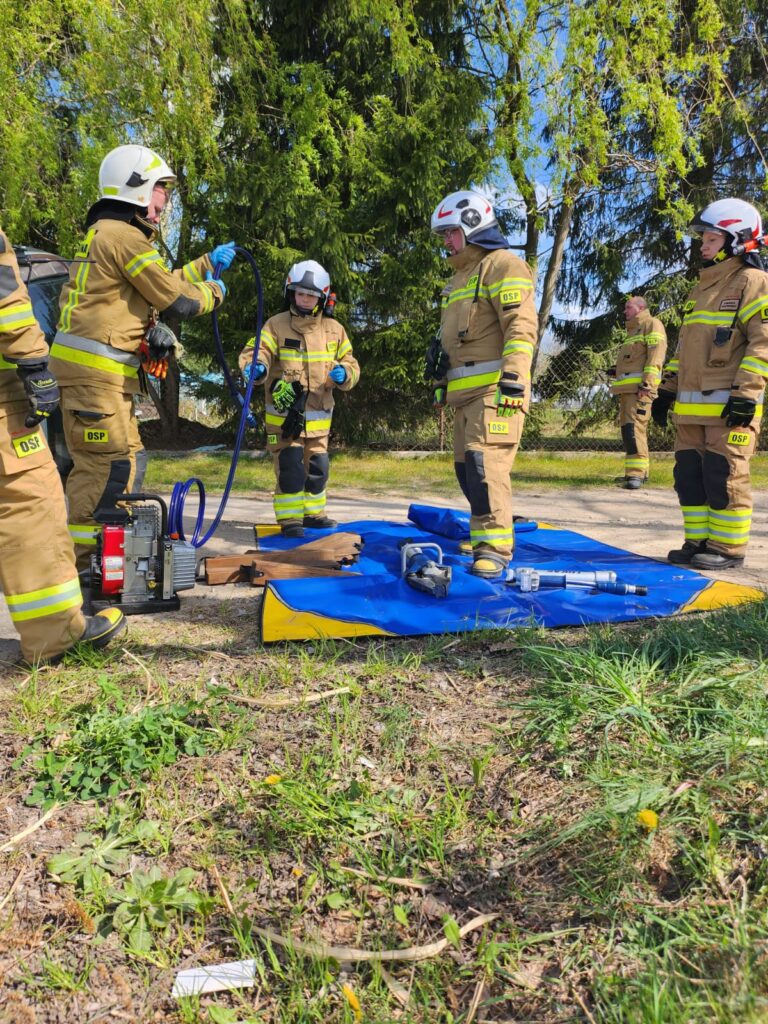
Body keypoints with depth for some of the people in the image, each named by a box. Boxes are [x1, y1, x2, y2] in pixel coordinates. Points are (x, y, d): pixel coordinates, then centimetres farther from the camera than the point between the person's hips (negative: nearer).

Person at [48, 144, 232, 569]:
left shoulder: (108, 233, 23)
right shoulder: (123, 235, -10)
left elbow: (159, 285, 31)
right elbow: (177, 300, -12)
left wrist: (207, 263, 35)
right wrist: (214, 291, 8)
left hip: (103, 370, 11)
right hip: (94, 366, -11)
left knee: (127, 459, 13)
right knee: (107, 466, -11)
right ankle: (70, 563, -8)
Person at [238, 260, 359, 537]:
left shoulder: (334, 329, 7)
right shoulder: (276, 325, -4)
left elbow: (350, 364, 11)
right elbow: (254, 352, -15)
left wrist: (344, 374, -13)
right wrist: (256, 366, -39)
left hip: (318, 416, 4)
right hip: (285, 414, -4)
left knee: (317, 468, 13)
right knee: (290, 467, -9)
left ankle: (313, 513, 30)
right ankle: (289, 518, 2)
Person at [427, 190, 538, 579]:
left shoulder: (503, 265, -3)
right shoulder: (460, 277, 26)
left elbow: (522, 326, -16)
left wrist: (513, 378, -25)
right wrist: (441, 378, 26)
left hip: (494, 388, -9)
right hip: (464, 392, 9)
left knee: (485, 463, -17)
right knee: (467, 467, 10)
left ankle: (495, 547, -13)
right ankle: (486, 535, 22)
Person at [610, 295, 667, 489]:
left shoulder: (652, 324, 1)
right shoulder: (633, 330, 30)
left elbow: (656, 354, -12)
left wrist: (647, 383, -21)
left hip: (640, 386, -10)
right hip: (627, 387, 10)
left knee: (633, 426, -18)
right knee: (627, 428, 8)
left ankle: (636, 473, -22)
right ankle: (635, 471, 14)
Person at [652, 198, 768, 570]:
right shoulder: (701, 288, 23)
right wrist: (667, 388, 19)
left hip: (728, 406, -8)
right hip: (690, 406, 8)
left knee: (724, 476, -5)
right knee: (689, 475, 8)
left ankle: (728, 548, 4)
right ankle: (698, 541, 17)